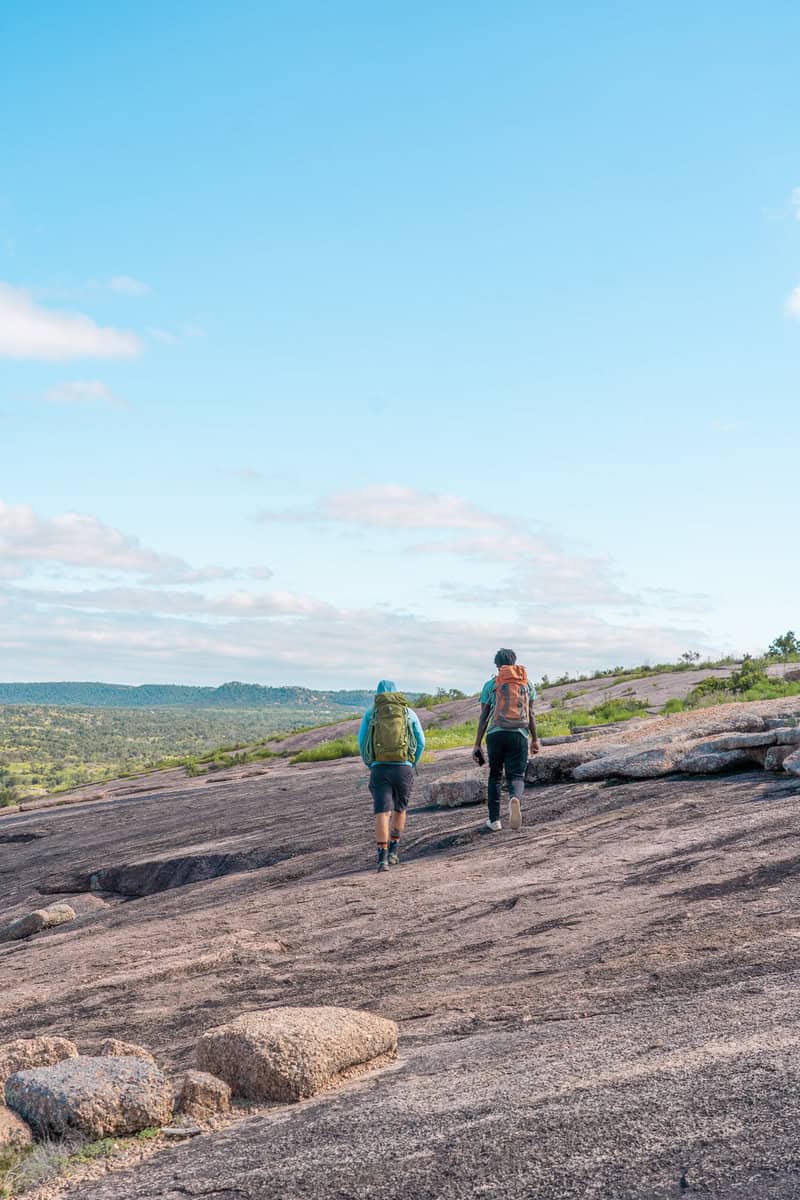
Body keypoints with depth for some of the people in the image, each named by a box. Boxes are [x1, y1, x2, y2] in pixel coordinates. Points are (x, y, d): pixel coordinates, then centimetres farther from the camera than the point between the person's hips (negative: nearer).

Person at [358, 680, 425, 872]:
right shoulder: (409, 713, 8)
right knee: (399, 809, 22)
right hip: (404, 768, 1)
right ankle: (394, 850, 20)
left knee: (382, 813, -6)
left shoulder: (370, 713, 8)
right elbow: (421, 742, 5)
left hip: (379, 768, -1)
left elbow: (362, 741, 1)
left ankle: (383, 857, -18)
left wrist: (370, 765, 14)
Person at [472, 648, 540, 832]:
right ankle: (516, 798, -33)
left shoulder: (490, 684, 10)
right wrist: (535, 739, 21)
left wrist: (477, 744, 9)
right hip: (519, 734, 0)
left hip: (495, 734, 0)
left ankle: (494, 819, 12)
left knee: (495, 775, 15)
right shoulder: (527, 683, 13)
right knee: (516, 775, 2)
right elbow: (530, 714, 12)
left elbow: (484, 717, 7)